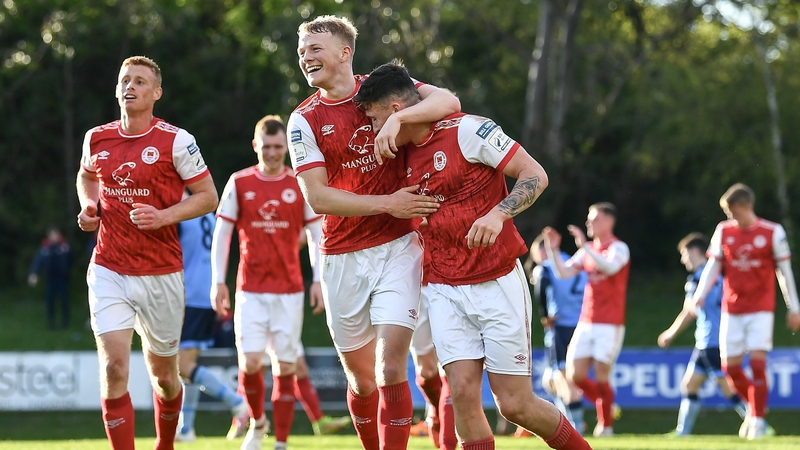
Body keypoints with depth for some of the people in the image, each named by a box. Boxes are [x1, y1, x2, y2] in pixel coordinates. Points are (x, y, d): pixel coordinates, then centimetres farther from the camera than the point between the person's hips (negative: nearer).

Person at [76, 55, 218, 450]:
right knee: (113, 368, -15)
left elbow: (208, 196, -4)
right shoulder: (97, 138, 4)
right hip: (108, 270, 1)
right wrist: (88, 207, 5)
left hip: (160, 273, -1)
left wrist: (164, 216, -18)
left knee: (163, 374, 12)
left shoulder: (175, 141, -8)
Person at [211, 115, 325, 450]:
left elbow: (316, 236, 7)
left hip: (289, 290, 0)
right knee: (250, 361, -11)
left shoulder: (301, 185, 4)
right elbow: (221, 234, 6)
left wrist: (318, 280, -2)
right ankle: (257, 423, 16)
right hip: (250, 290, 0)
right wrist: (218, 281, 0)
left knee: (285, 366, -2)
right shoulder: (239, 183, 3)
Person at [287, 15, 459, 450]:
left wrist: (396, 119, -31)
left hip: (399, 248, -2)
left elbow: (448, 101, -14)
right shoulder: (304, 120, 2)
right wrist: (387, 204, -15)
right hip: (343, 258, 2)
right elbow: (317, 197, -6)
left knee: (390, 368, -15)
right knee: (361, 377, 9)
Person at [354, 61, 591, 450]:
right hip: (444, 290, 5)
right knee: (462, 394, -10)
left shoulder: (467, 130, -11)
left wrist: (498, 214, -28)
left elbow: (535, 175, -13)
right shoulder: (405, 154, 9)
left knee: (515, 404, -4)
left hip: (498, 283, -5)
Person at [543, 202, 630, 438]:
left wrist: (585, 246, -29)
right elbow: (563, 272, 10)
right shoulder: (588, 250, 14)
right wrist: (553, 249, -2)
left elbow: (610, 267, -27)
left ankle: (606, 425, 8)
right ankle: (606, 408, 23)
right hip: (586, 323, 7)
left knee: (601, 377, -7)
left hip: (610, 325, -7)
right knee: (576, 375, 1)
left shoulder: (618, 248, -6)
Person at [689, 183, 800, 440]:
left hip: (761, 308, -3)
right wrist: (700, 295, -8)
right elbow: (713, 266, 6)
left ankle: (757, 419, -4)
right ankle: (754, 407, 26)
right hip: (732, 310, 3)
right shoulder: (723, 231, 3)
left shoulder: (772, 233, -4)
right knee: (730, 366, 2)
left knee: (757, 361, -13)